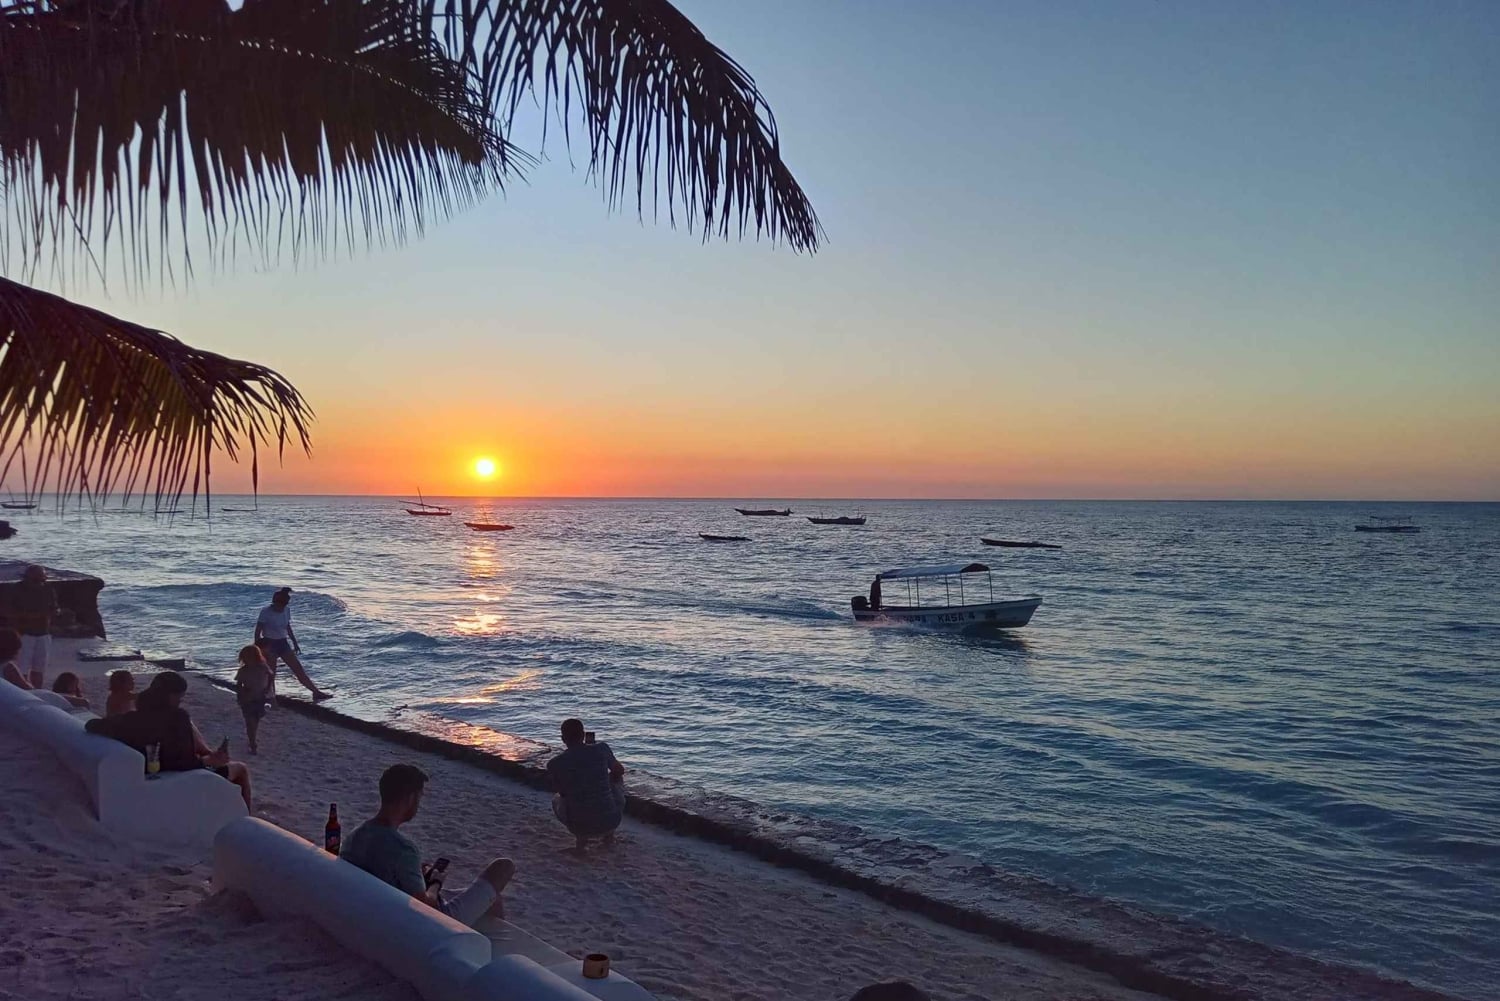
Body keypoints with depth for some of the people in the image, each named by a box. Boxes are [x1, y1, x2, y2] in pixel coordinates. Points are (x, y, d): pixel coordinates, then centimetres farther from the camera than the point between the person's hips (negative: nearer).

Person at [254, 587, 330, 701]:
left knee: (298, 668, 2)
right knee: (271, 674, -2)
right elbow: (258, 631, -11)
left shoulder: (286, 610, 3)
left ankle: (316, 692, 2)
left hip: (283, 643, 5)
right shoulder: (266, 612, -14)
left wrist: (295, 642, 19)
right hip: (269, 644, -5)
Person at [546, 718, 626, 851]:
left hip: (579, 827, 1)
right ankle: (609, 833, 26)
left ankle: (581, 837, 13)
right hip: (610, 822, 0)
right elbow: (620, 770, 14)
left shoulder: (554, 764, -7)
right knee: (617, 779, 28)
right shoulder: (601, 749, -7)